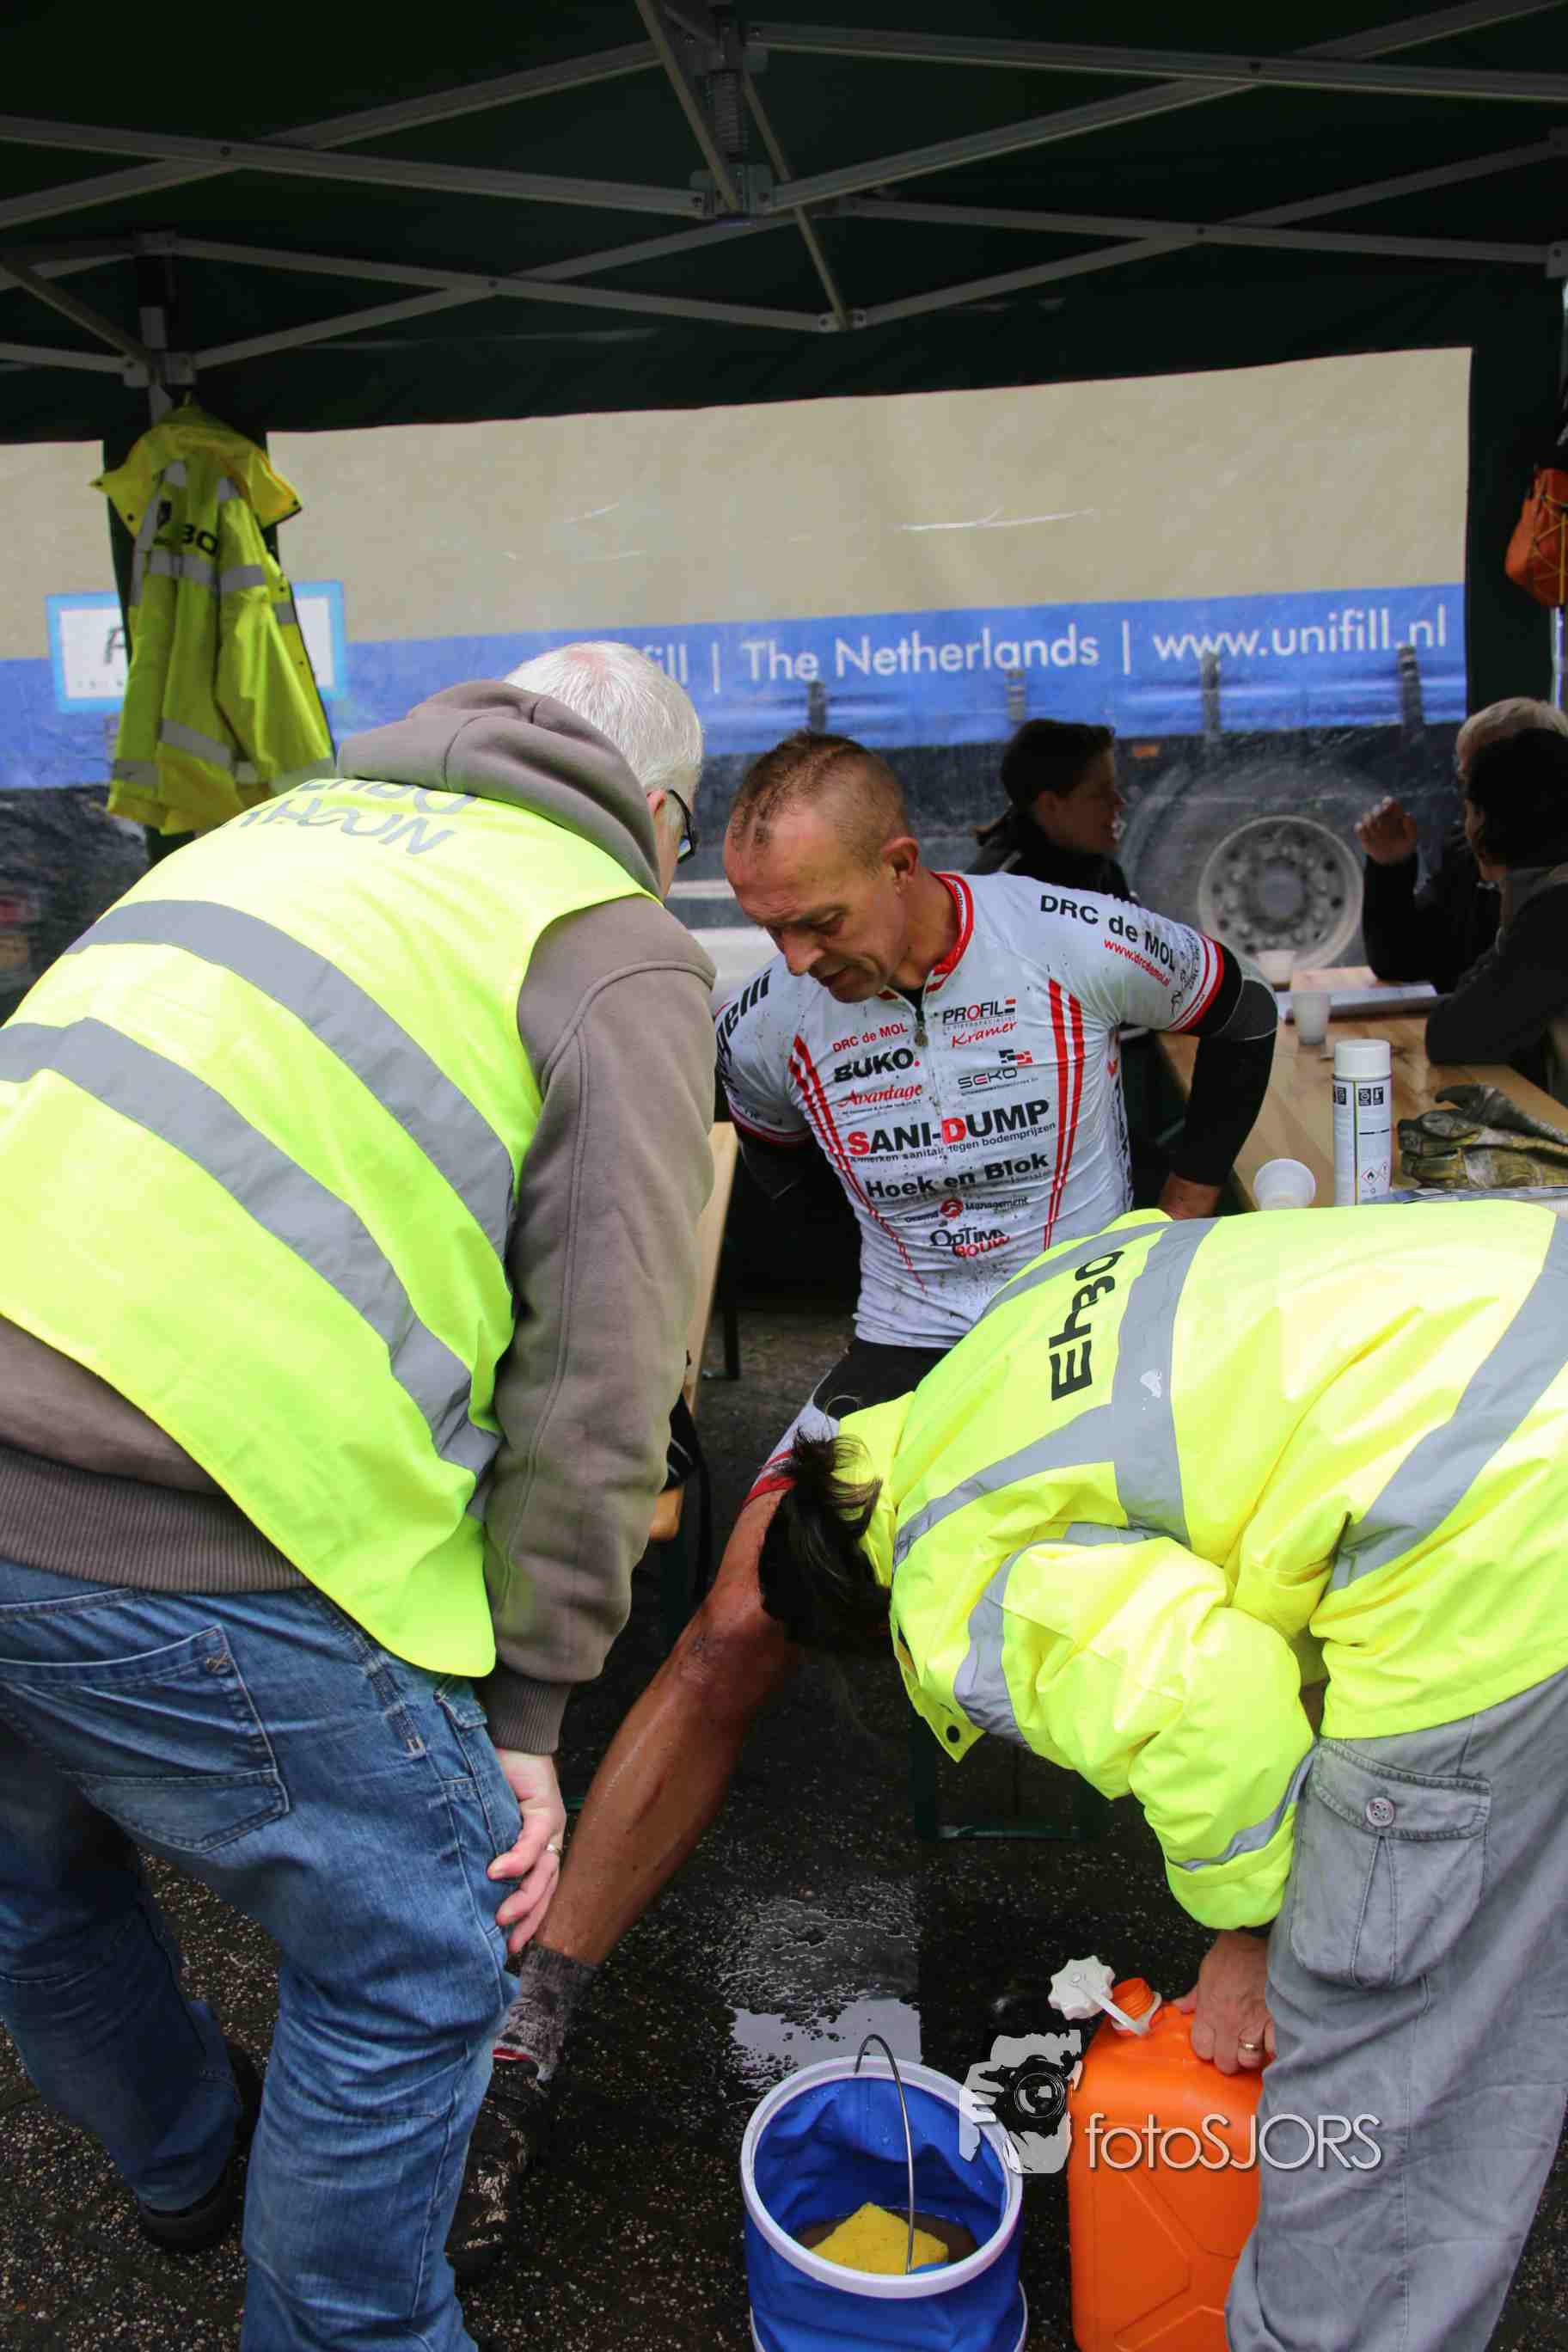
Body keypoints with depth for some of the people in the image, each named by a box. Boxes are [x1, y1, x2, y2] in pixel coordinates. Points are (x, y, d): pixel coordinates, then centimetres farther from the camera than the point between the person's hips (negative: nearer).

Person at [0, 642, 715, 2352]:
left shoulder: (284, 821, 23)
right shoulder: (617, 944, 2)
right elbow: (597, 1369, -6)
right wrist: (523, 1707, 3)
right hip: (181, 1543, -8)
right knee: (411, 1960, 16)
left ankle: (186, 2163, 60)